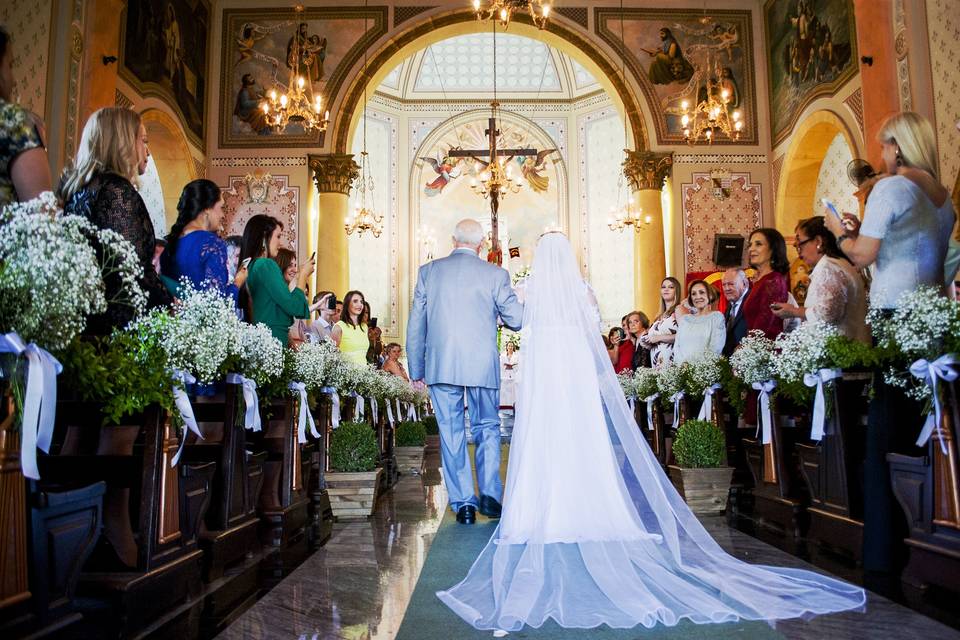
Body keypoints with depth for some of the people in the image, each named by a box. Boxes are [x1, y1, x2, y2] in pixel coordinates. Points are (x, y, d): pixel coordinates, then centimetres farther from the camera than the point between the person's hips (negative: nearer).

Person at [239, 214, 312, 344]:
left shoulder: (250, 266, 12)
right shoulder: (267, 265, -12)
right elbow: (294, 307, -15)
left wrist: (297, 279, 19)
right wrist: (303, 275, -1)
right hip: (273, 339, -9)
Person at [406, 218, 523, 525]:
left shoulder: (428, 271, 4)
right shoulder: (495, 274, -1)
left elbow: (415, 324, 4)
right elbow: (516, 320, -1)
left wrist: (416, 370, 11)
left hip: (441, 366, 1)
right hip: (483, 366, 0)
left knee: (451, 433, 8)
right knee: (487, 429, 15)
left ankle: (463, 503, 9)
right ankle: (490, 494, 7)